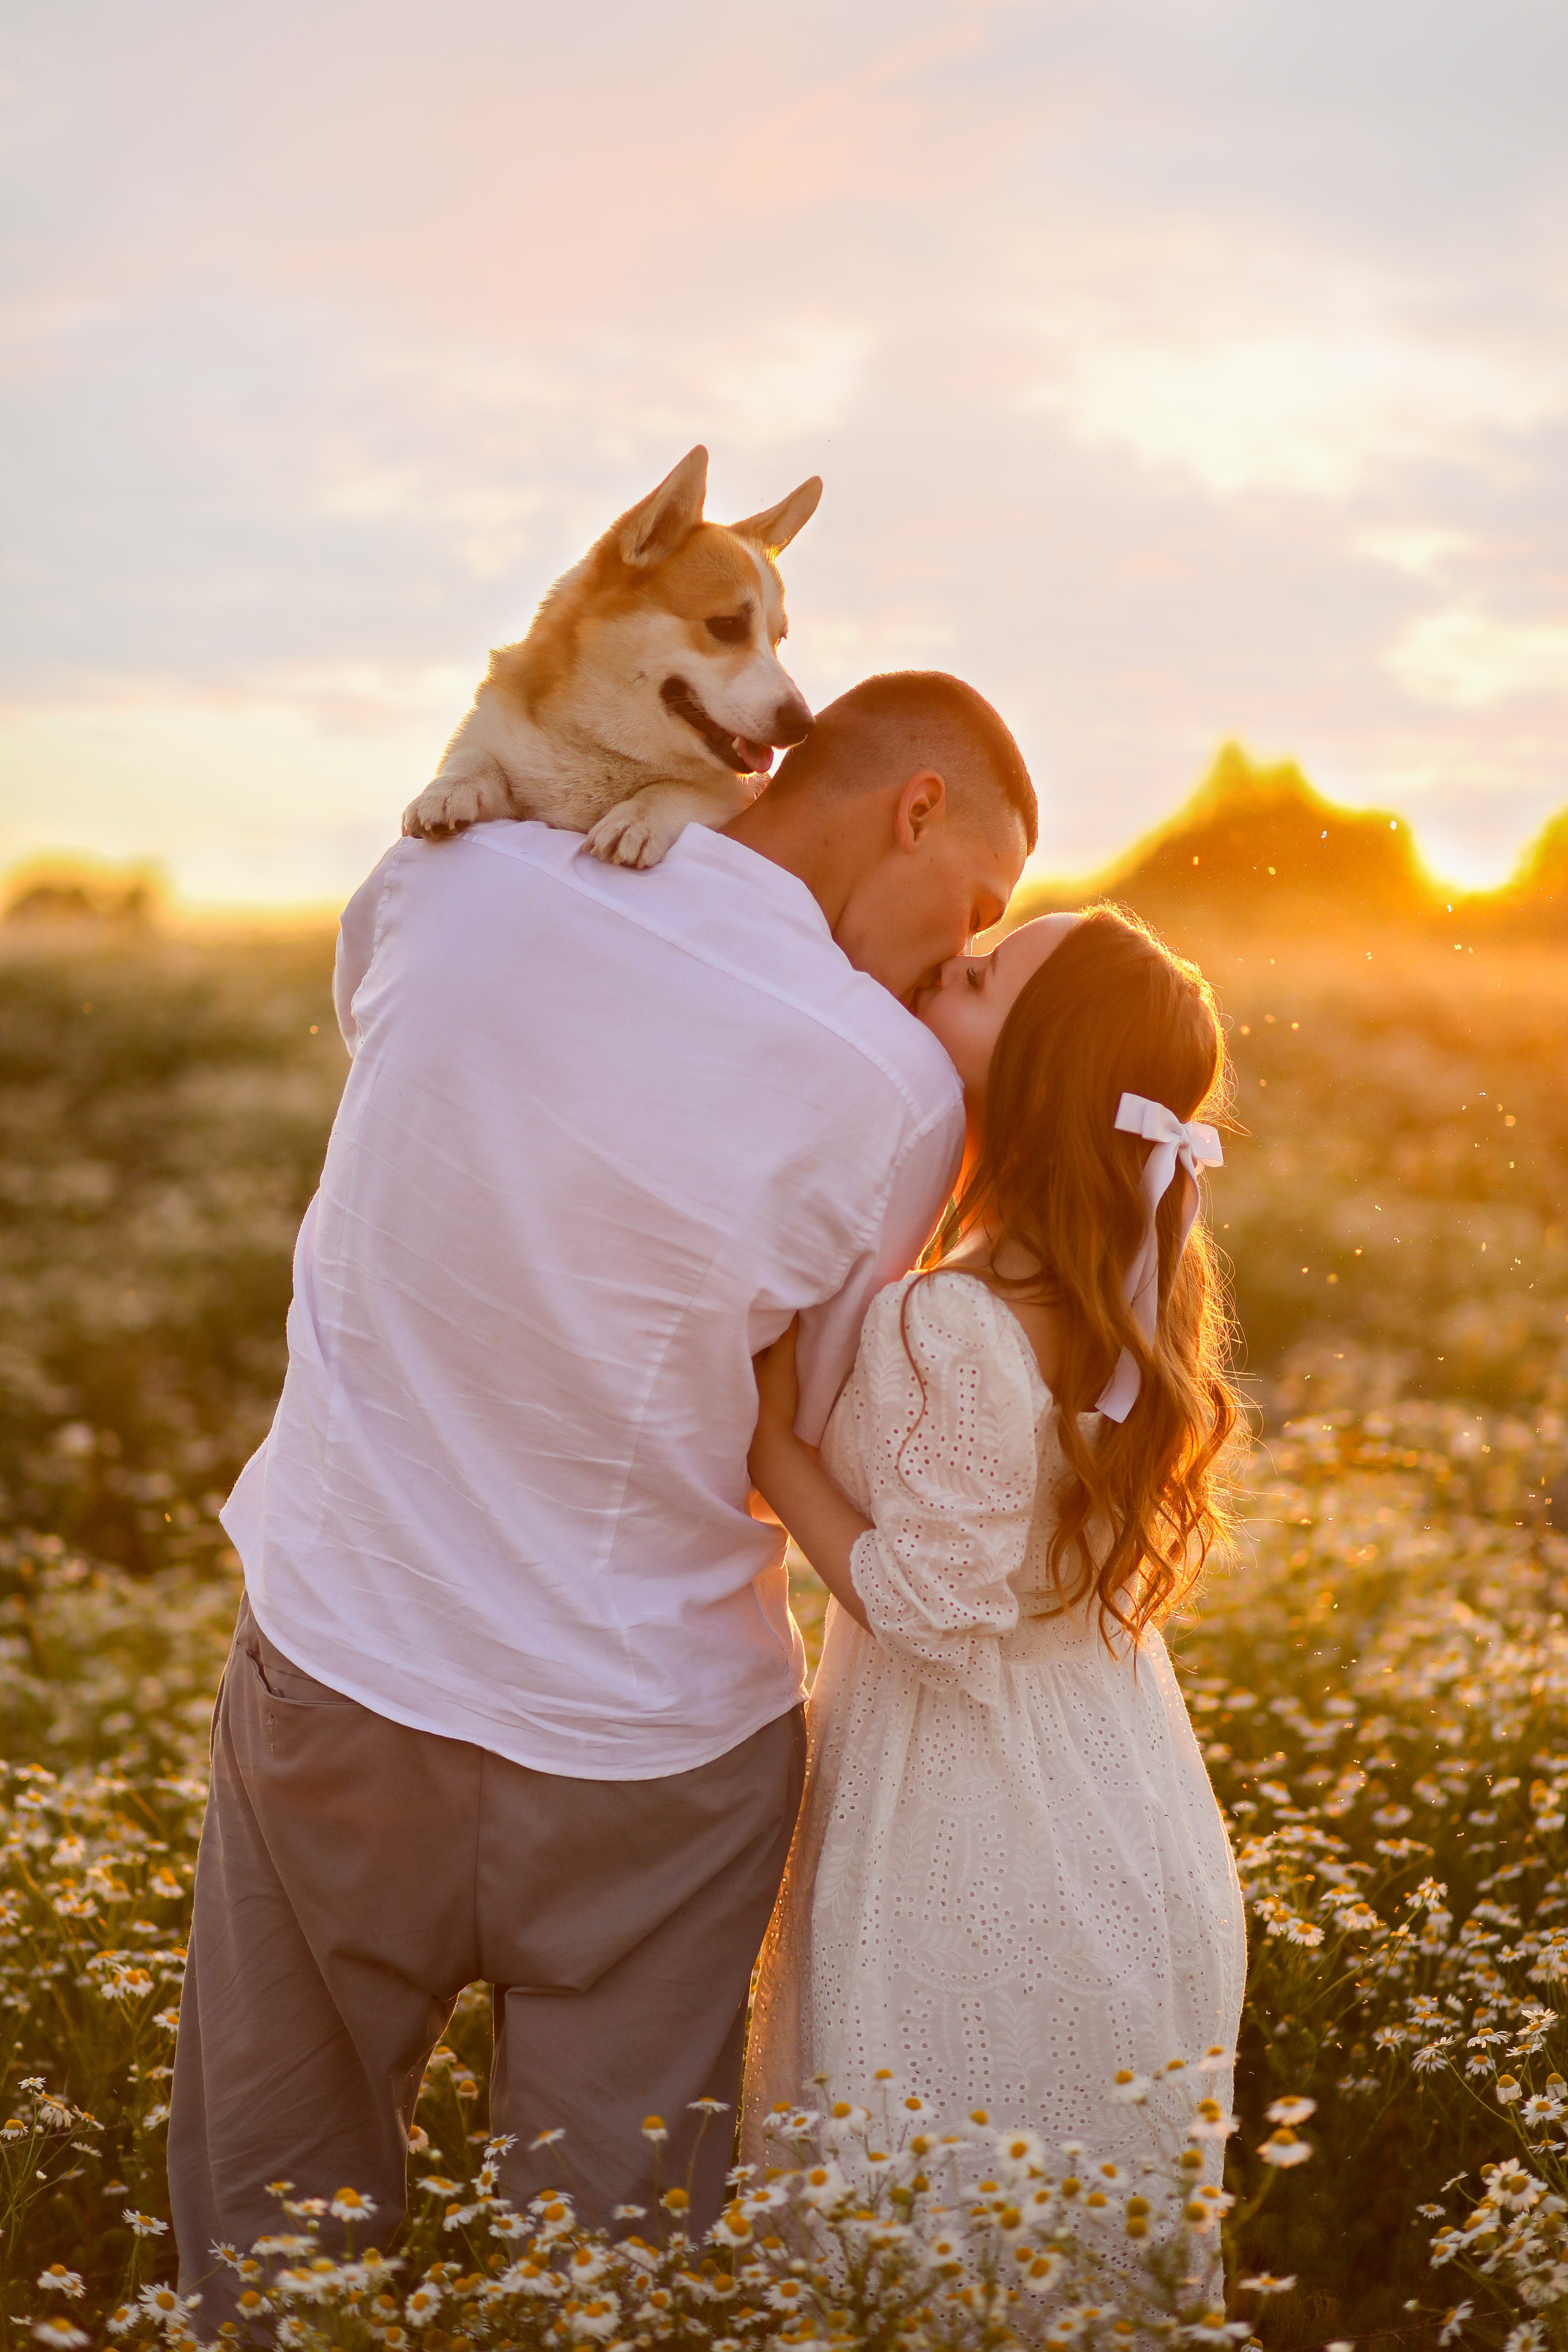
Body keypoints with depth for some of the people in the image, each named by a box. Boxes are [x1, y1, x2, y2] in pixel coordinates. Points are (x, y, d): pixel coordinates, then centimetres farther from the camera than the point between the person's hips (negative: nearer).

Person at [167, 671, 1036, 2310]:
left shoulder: (448, 877, -7)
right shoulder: (899, 1092, -16)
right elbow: (802, 1434, -4)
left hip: (333, 1666, 3)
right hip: (649, 1737, -2)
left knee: (270, 2212, 23)